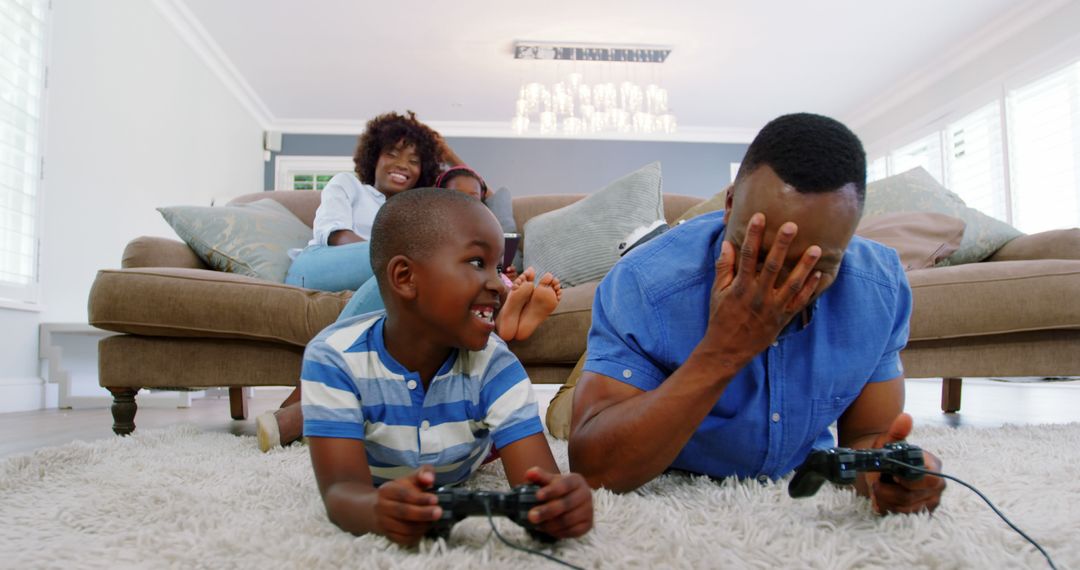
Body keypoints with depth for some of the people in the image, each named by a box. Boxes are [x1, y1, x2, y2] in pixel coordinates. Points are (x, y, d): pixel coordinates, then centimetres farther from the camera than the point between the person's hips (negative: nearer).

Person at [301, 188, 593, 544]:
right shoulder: (335, 357, -35)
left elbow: (537, 477, -39)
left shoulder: (494, 365, -31)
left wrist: (559, 502, -65)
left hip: (462, 493, 1)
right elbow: (343, 489, -42)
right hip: (382, 495, -1)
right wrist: (378, 510, -67)